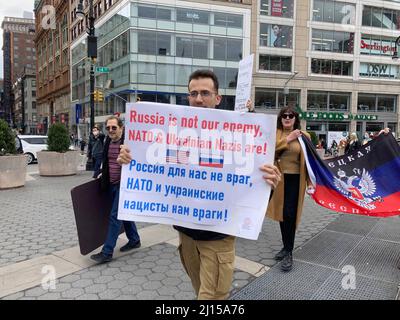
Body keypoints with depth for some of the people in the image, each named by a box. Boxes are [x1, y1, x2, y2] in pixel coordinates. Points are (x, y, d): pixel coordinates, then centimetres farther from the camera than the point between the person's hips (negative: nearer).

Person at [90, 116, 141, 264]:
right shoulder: (108, 141, 8)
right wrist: (103, 174, 21)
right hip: (111, 184, 8)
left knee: (115, 216, -5)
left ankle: (107, 252, 2)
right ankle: (134, 240, 35)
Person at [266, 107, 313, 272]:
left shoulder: (303, 135, 2)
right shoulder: (275, 133, 4)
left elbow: (308, 159, 2)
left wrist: (310, 181, -3)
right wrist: (288, 139, -15)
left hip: (295, 179, -2)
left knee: (290, 214, -7)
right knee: (281, 213, 12)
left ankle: (289, 253, 5)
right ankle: (286, 247, 28)